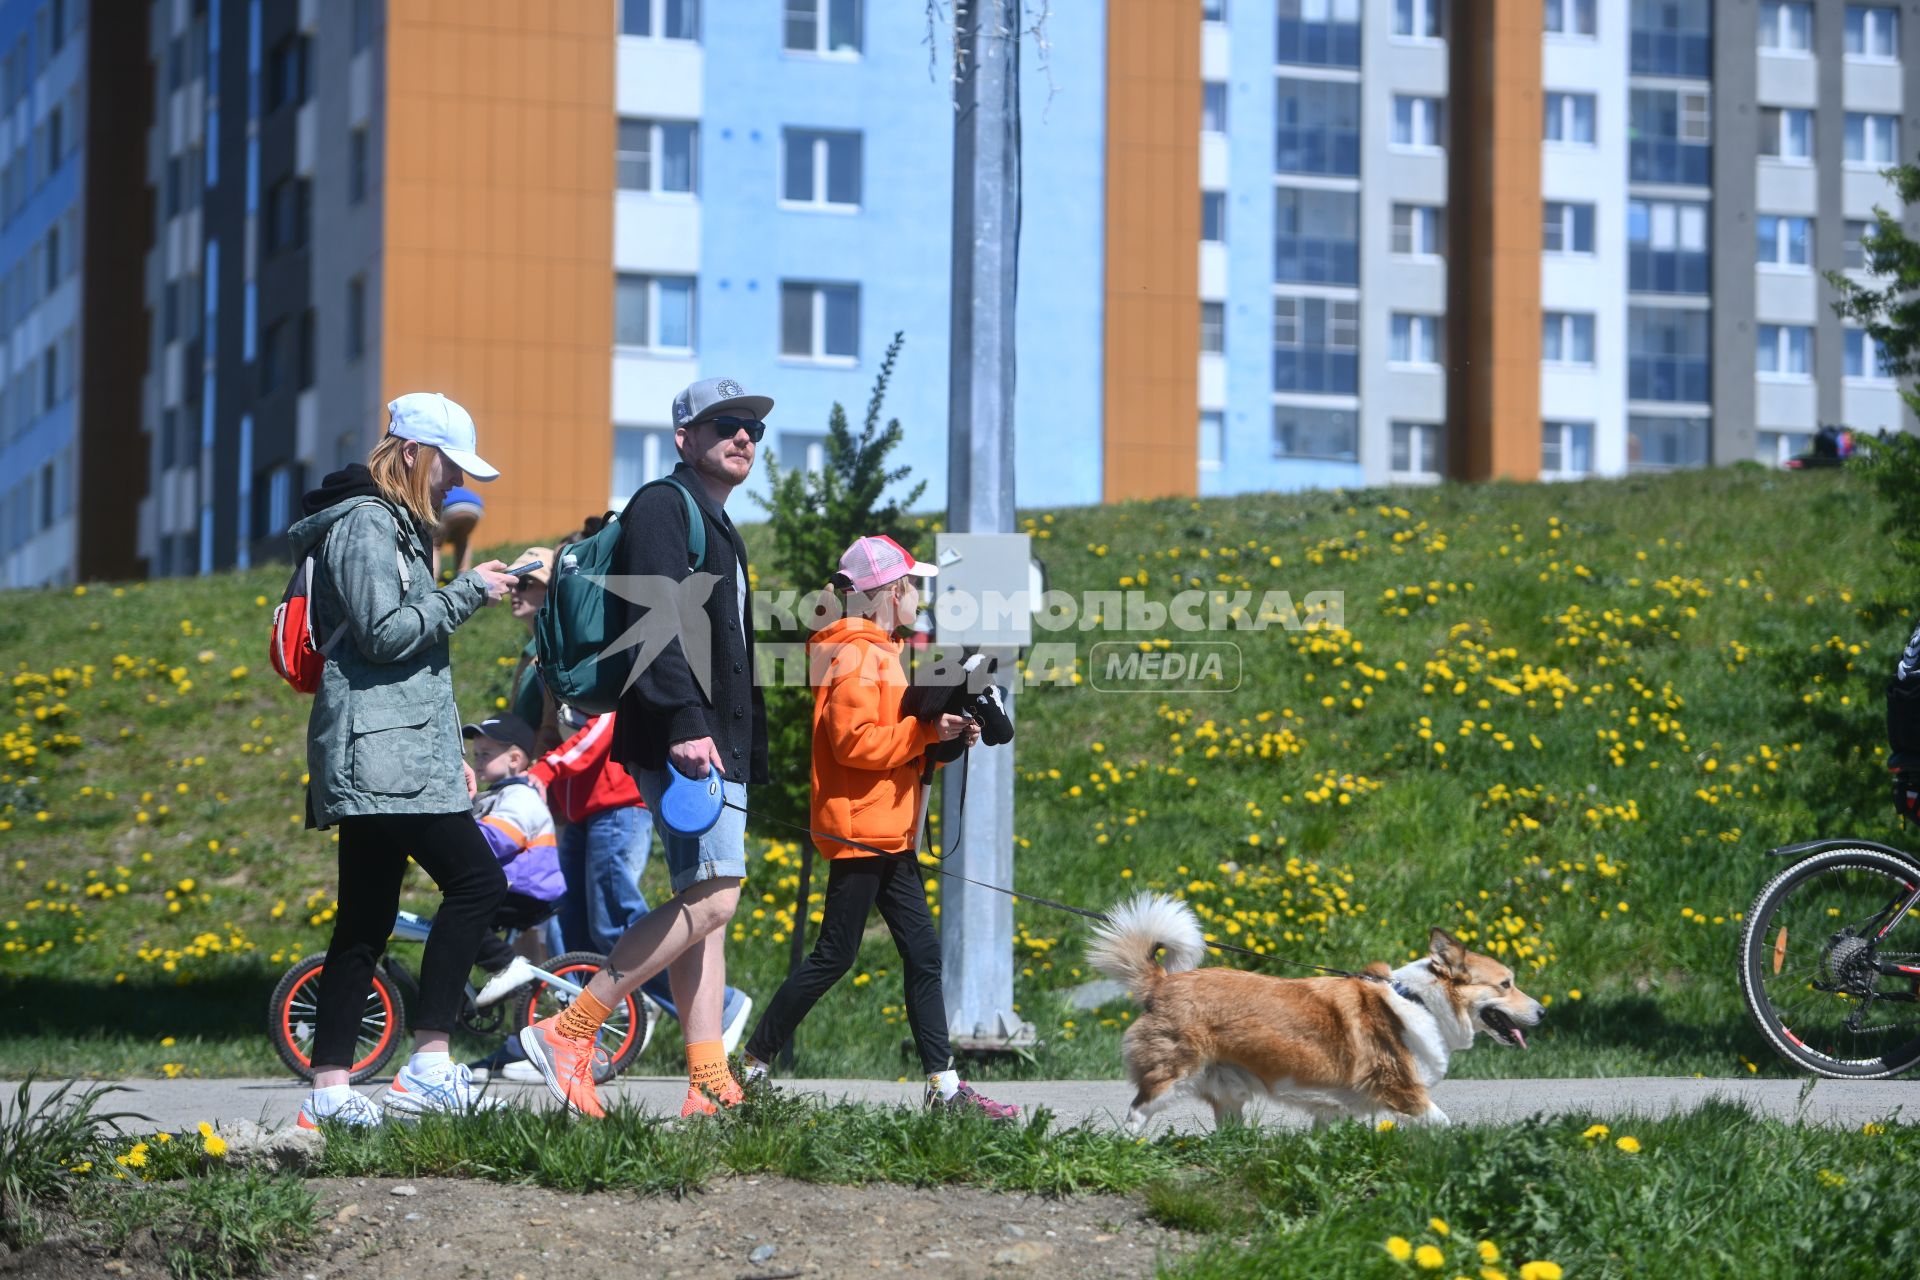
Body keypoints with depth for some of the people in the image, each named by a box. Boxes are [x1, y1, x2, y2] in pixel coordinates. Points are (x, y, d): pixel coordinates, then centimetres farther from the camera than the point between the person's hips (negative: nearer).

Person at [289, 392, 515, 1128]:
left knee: (366, 924, 6)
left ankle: (329, 1090, 5)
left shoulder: (396, 526, 25)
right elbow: (384, 632, -18)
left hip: (399, 756, 11)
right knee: (476, 880, -15)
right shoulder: (365, 523, -7)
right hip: (381, 756, -11)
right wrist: (467, 592, -9)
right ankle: (428, 1064, -16)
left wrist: (450, 754, 25)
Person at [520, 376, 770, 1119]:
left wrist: (748, 752, 24)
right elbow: (656, 618, -18)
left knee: (705, 907, 5)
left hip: (715, 744, 10)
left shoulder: (717, 527, 26)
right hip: (683, 742, -10)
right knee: (711, 897, -17)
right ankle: (567, 1031, -13)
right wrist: (684, 721, -27)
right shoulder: (663, 506, -5)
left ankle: (710, 1087, 2)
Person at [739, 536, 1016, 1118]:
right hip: (859, 830, -10)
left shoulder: (879, 653, 19)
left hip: (890, 836, 10)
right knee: (834, 956, -5)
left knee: (922, 953, 5)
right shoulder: (859, 656, -13)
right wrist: (926, 731, -18)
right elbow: (855, 742, -22)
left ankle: (943, 1084, 4)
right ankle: (752, 1063, 4)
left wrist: (945, 737, 7)